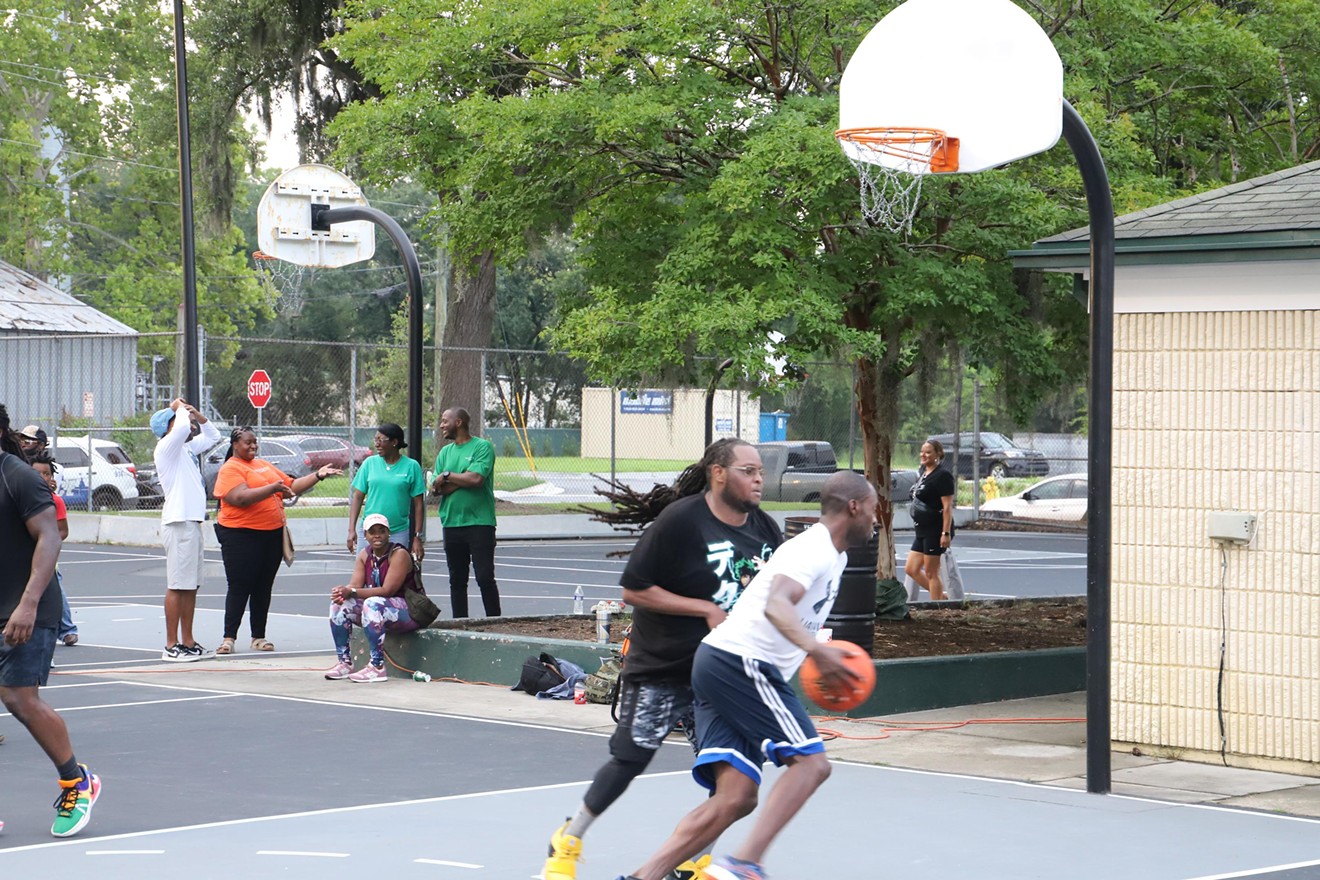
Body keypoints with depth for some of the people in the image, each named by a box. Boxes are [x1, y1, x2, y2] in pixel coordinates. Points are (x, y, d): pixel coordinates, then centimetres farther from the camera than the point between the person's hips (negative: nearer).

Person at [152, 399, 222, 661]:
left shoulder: (186, 448, 17)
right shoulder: (167, 447, -10)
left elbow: (212, 436, 31)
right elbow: (182, 428, -30)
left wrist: (196, 414, 15)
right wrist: (180, 408, -10)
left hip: (191, 522, 10)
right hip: (178, 523, -10)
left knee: (191, 586, 12)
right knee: (177, 586, -9)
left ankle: (187, 642, 18)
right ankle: (171, 646, -8)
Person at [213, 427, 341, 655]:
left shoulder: (264, 465, 17)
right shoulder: (230, 469, -6)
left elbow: (291, 486, 21)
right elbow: (241, 497, -21)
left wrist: (317, 476, 12)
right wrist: (273, 488, -26)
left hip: (272, 534, 7)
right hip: (241, 535, -7)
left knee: (263, 588, 9)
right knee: (240, 587, -5)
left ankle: (259, 637, 15)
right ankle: (229, 638, -1)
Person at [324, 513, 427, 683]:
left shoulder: (399, 554, -17)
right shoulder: (365, 555, 6)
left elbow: (387, 590, -25)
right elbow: (355, 585, -3)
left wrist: (351, 592, -30)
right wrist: (342, 591, -28)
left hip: (410, 613, -8)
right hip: (381, 609, 8)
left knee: (373, 604, -35)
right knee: (339, 604, -6)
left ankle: (377, 667, -33)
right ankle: (344, 663, -5)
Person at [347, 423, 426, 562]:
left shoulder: (411, 466, 0)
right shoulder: (370, 463, 6)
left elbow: (418, 504, 2)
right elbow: (357, 497, 6)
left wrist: (418, 537, -2)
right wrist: (352, 530, -2)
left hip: (398, 533, -2)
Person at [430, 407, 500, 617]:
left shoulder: (482, 447, -4)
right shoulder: (445, 452, 14)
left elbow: (476, 478, -18)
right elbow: (436, 488, 5)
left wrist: (447, 476, -6)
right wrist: (462, 481, -10)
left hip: (480, 522, -6)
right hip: (452, 523, 6)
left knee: (485, 577, -8)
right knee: (457, 580, 9)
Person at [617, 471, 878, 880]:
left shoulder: (834, 556, 22)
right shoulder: (813, 549, -11)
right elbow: (776, 605, -29)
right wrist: (816, 650, -42)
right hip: (740, 661, -10)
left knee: (736, 797, -1)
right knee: (811, 761, -15)